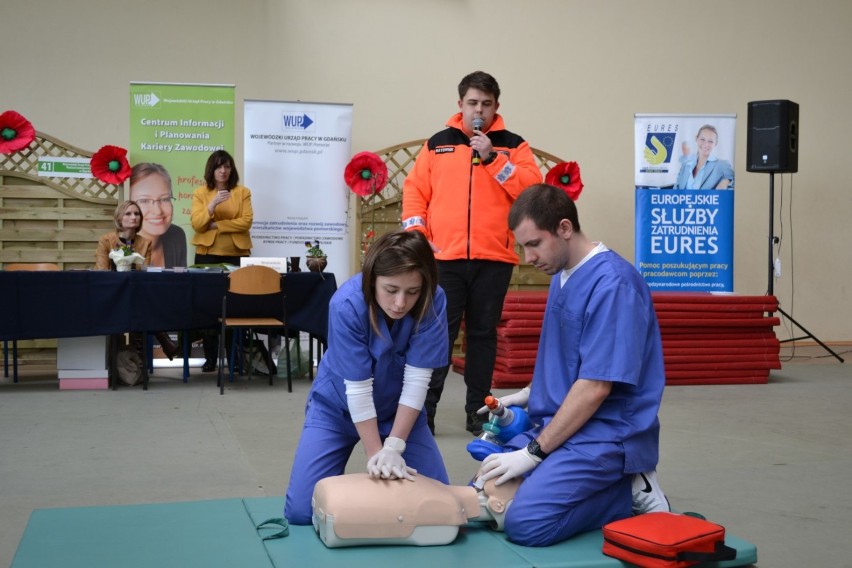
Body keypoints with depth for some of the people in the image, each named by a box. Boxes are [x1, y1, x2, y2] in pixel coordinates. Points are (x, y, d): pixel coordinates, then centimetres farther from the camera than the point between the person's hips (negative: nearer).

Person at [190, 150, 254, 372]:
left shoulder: (242, 192, 7)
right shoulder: (200, 193, 6)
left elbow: (246, 221, -5)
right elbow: (196, 224, -5)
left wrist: (216, 225, -10)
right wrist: (212, 205, -18)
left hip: (236, 254, 0)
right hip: (207, 254, 0)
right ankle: (210, 357, 6)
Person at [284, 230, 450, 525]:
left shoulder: (433, 302, -25)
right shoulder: (347, 304, -31)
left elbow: (417, 379, -22)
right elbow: (357, 388, -27)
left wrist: (394, 447, -26)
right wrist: (375, 454, -26)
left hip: (400, 409, 2)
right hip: (338, 406, -2)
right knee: (301, 511, -11)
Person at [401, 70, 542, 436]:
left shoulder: (513, 145, 8)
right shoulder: (437, 144, 11)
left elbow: (532, 189, -5)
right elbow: (415, 191, 9)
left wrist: (492, 158, -11)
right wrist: (417, 236, -2)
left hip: (494, 259, 0)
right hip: (444, 258, 0)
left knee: (483, 334, 7)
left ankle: (478, 411, 15)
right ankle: (423, 410, 3)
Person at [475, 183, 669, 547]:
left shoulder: (611, 284, -20)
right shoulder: (562, 276, 9)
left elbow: (595, 388, -22)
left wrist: (533, 452, -20)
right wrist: (528, 395, 10)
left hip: (607, 433, -9)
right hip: (559, 423, 10)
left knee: (526, 523, -24)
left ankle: (629, 495, -3)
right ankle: (609, 487, 9)